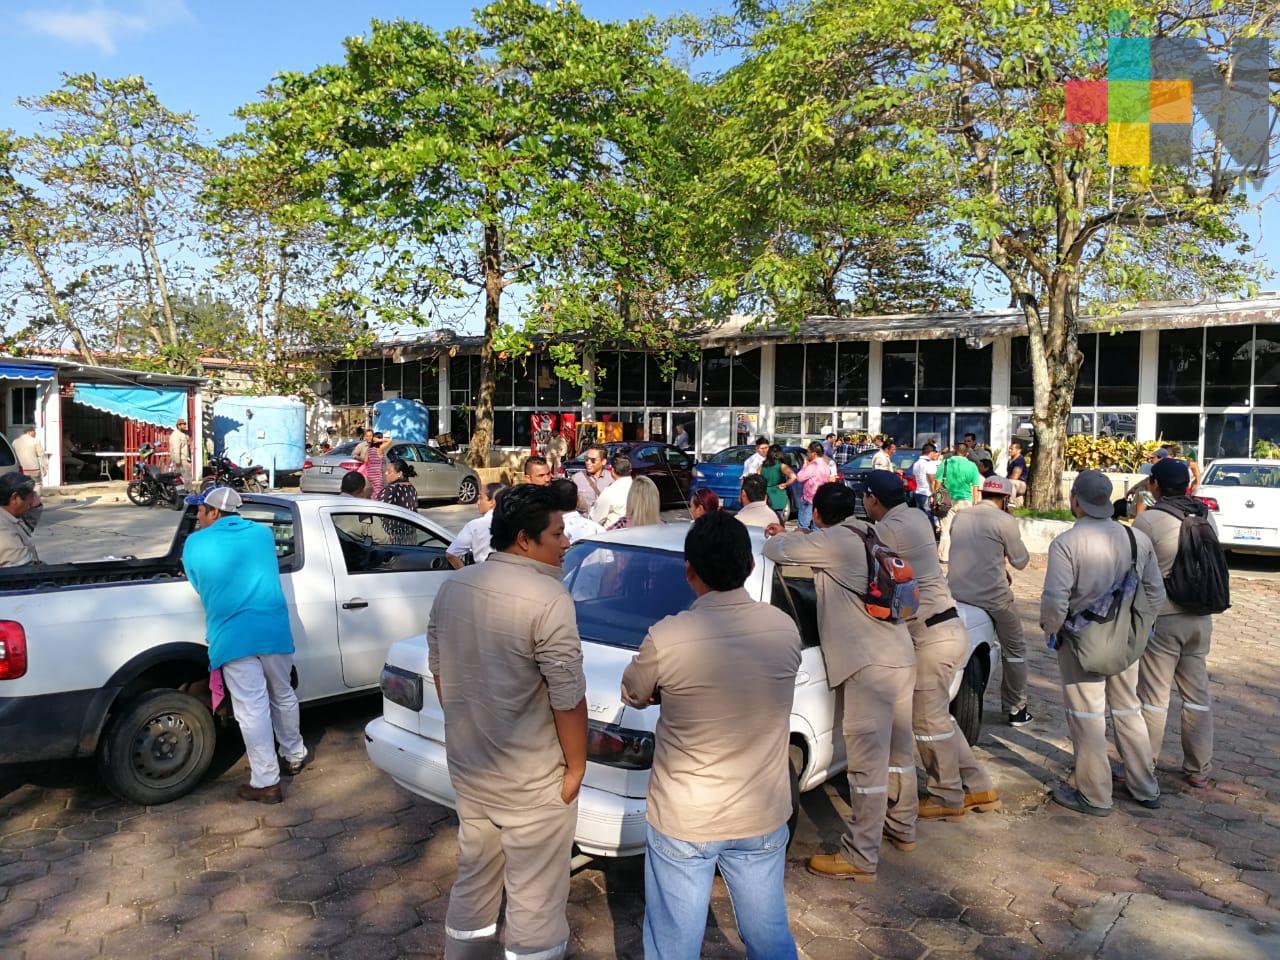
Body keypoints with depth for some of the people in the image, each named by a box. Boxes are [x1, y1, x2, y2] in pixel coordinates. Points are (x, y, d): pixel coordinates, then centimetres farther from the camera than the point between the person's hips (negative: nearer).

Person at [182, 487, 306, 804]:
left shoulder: (194, 544, 2)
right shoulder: (263, 533, 11)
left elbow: (198, 586, 14)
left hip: (232, 637, -3)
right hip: (274, 630, 4)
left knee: (252, 709, 0)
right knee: (283, 697, 20)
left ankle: (266, 783, 5)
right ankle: (294, 757, 36)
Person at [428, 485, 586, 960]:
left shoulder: (452, 587, 1)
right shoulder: (548, 598, -23)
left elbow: (439, 670, 11)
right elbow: (567, 697, -20)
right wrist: (576, 767, -6)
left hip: (466, 765, 7)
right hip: (532, 781, -7)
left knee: (472, 880, 25)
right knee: (535, 902, 9)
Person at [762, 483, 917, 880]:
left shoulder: (833, 541, -9)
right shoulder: (868, 538, 16)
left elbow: (776, 550, -6)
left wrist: (775, 537, 16)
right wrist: (789, 536, 32)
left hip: (870, 664, -9)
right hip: (902, 656, 9)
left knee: (867, 760, -6)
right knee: (898, 749, 21)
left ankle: (860, 858, -1)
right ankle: (901, 828, 37)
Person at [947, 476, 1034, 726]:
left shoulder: (960, 517, 11)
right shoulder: (1005, 522, -7)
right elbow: (1021, 562, 2)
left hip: (956, 593, 5)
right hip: (993, 598, -5)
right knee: (1015, 650, 14)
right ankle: (1015, 710, 19)